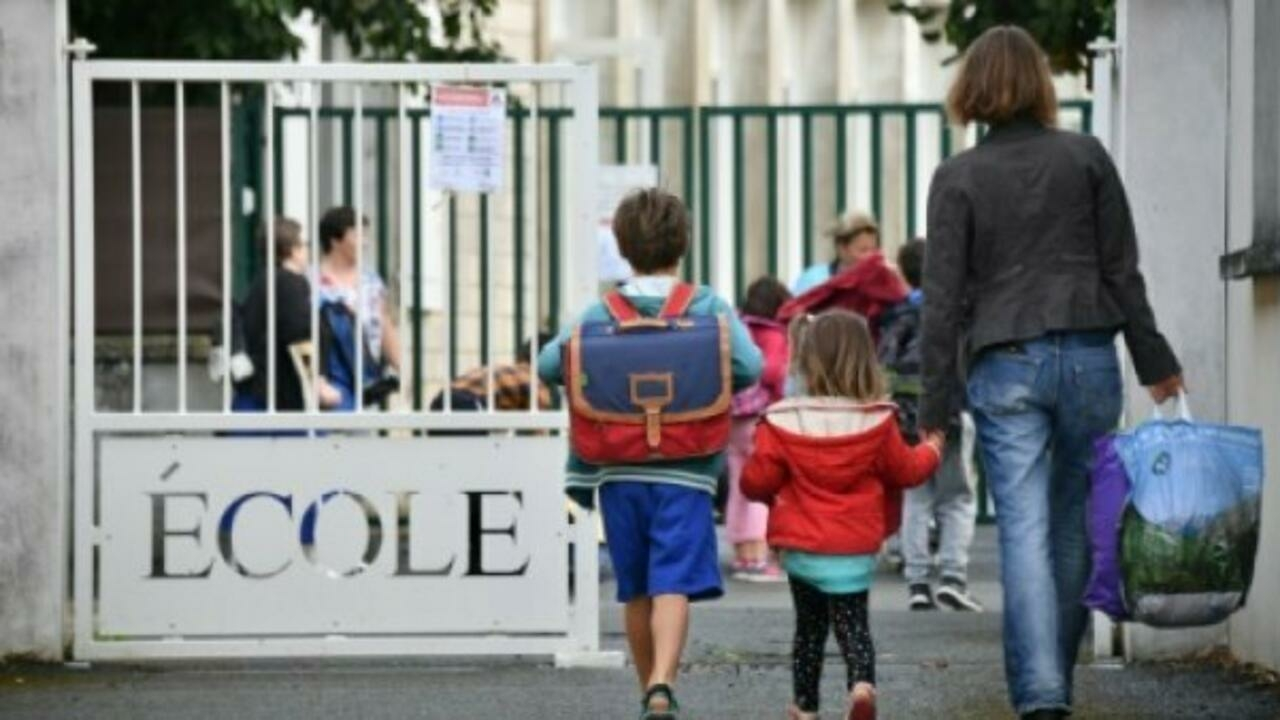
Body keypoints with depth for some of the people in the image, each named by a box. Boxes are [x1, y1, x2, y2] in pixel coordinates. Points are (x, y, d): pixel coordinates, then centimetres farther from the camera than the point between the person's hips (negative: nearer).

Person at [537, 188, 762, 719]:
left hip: (619, 470, 2)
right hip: (685, 473, -2)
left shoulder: (601, 314, 3)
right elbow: (749, 366, -10)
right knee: (674, 585, -10)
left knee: (636, 590, 14)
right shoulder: (709, 307, 0)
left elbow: (548, 365, -4)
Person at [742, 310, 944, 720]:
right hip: (855, 552, -1)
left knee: (809, 628, 17)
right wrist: (931, 450, 27)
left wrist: (768, 495, 18)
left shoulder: (782, 423, -9)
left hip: (800, 549, 1)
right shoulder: (877, 423, -8)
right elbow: (906, 469, 6)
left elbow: (757, 481, -6)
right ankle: (862, 685, -21)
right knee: (853, 625, 7)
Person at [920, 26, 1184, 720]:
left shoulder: (957, 177, -1)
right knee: (1078, 524, 15)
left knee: (1024, 530, -4)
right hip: (1089, 355, 2)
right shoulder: (1087, 157, 3)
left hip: (1005, 368, -2)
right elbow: (1122, 270, 4)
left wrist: (935, 406, 0)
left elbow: (944, 297, -3)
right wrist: (1155, 362, 13)